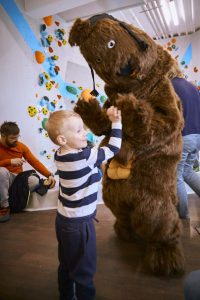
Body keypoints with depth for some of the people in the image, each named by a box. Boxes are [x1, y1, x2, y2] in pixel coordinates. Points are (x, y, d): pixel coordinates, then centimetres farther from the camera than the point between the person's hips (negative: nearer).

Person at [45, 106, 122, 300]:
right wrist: (116, 122, -11)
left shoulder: (60, 155, -3)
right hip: (79, 224, -8)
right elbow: (113, 149, -19)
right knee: (84, 271, 13)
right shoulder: (84, 157, -26)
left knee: (66, 265, 25)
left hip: (63, 219, 8)